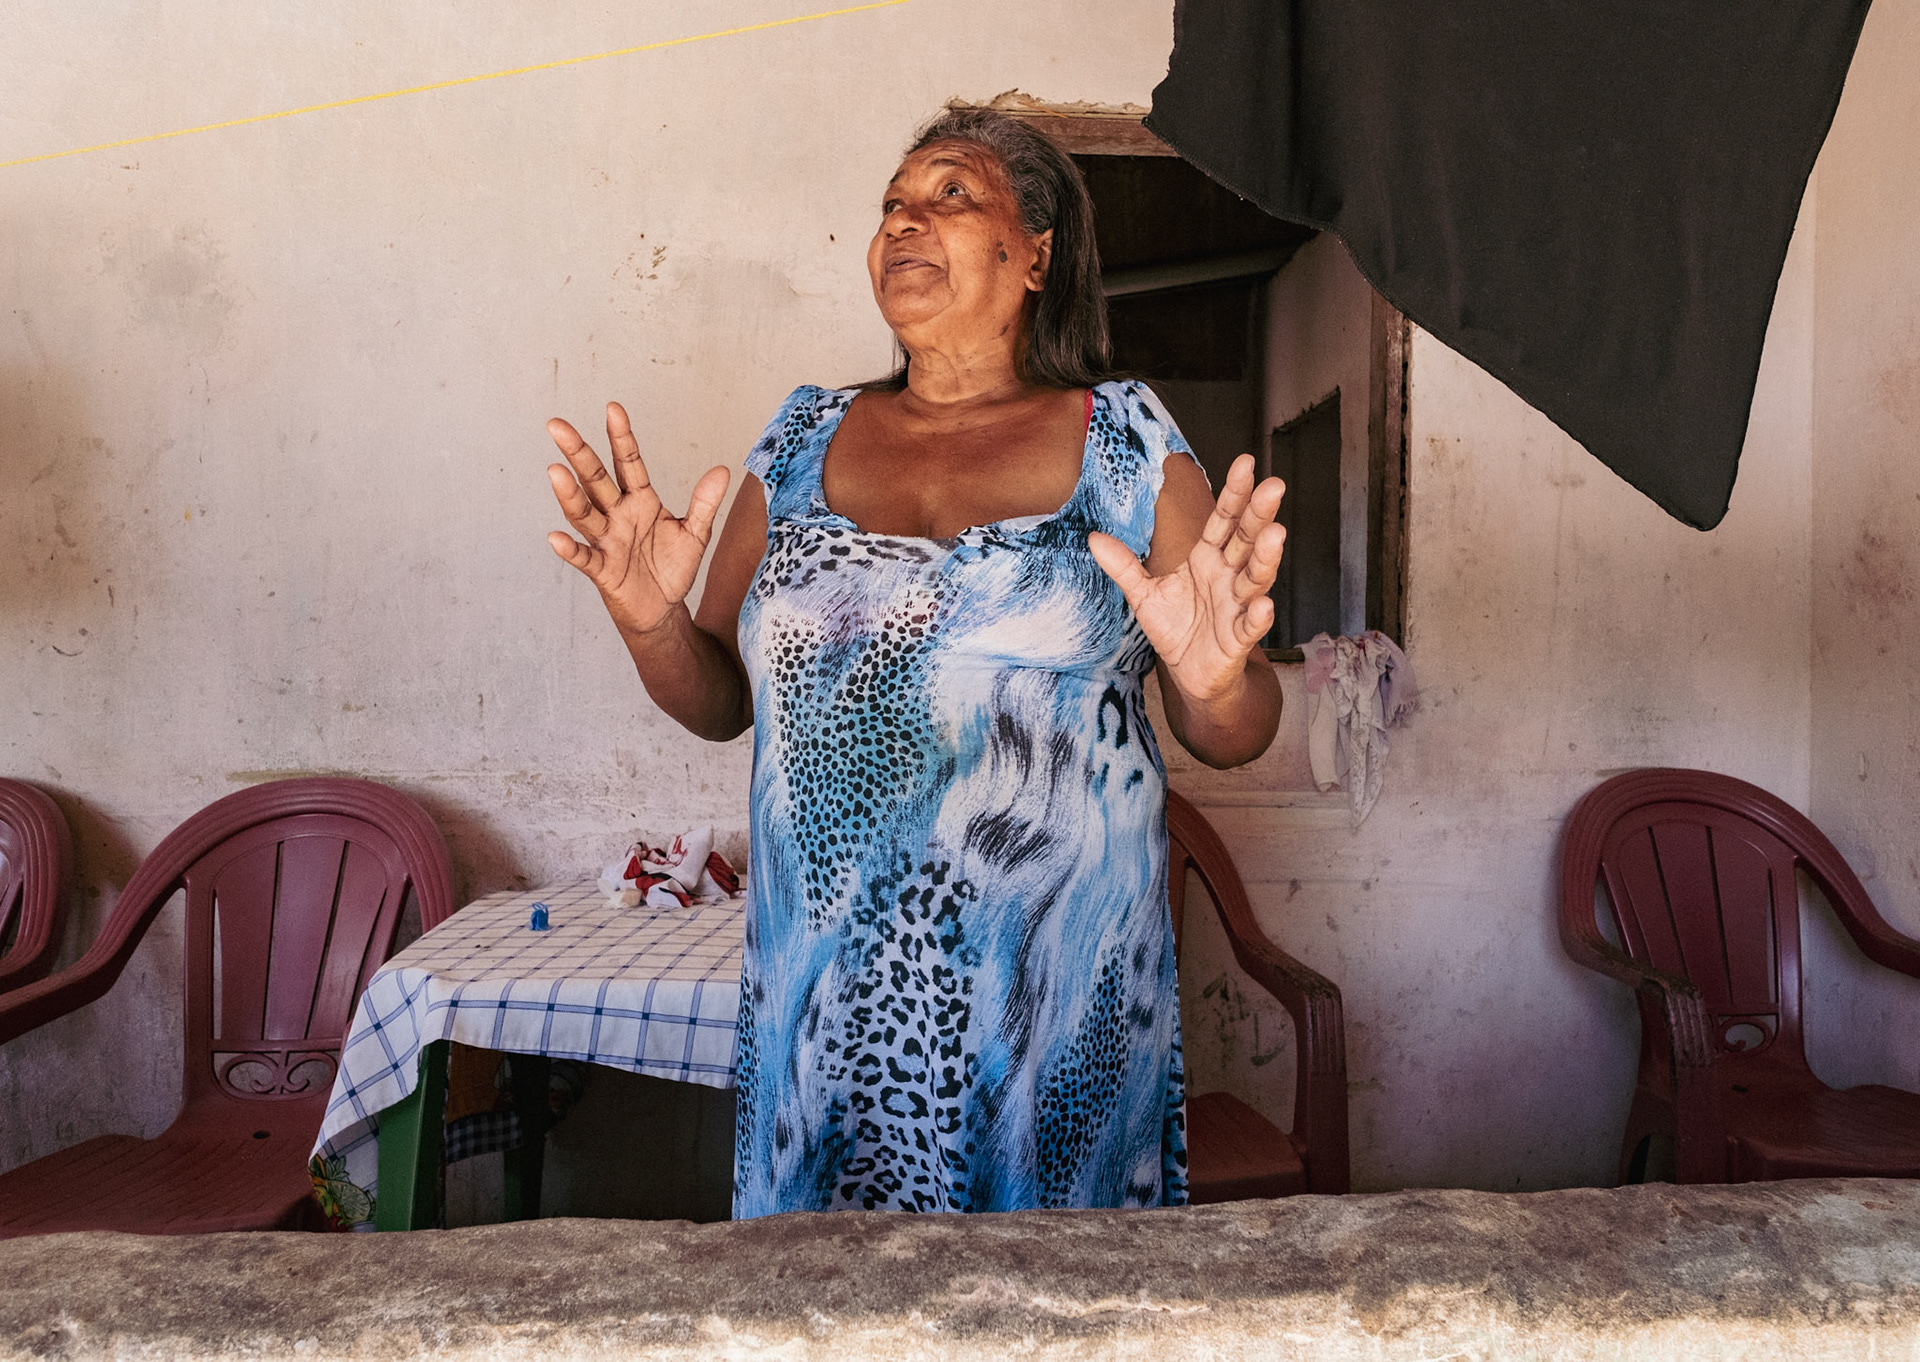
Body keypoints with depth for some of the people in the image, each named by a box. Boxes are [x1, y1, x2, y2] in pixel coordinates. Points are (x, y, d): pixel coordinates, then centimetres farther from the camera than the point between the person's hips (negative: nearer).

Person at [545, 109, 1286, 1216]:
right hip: (821, 994, 2)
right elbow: (719, 703, 9)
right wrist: (653, 624, -10)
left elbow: (1235, 740, 0)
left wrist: (1219, 685, -22)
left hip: (1060, 1002, -2)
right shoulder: (805, 440, 7)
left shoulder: (1126, 442, -1)